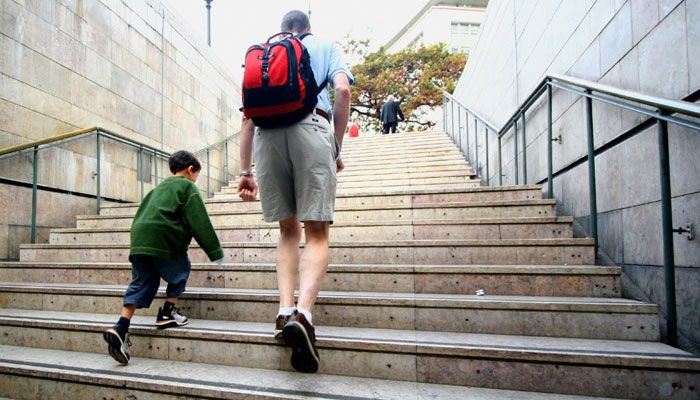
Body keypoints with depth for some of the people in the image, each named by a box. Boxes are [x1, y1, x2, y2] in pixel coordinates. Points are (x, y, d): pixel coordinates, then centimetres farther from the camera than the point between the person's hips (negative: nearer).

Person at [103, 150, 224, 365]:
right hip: (165, 240, -7)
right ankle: (167, 312, 16)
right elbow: (200, 222, -3)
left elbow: (139, 216, 30)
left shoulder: (159, 187, 30)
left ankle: (120, 328, -1)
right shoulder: (187, 187, 6)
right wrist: (215, 252, -1)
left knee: (140, 284, 10)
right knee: (180, 271, 18)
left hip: (139, 240, 7)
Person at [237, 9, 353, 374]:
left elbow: (248, 114, 20)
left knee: (288, 230, 12)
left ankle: (285, 310, 0)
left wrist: (245, 171, 19)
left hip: (267, 134, 3)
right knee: (317, 233, -4)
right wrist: (337, 148, 8)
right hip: (311, 128, -3)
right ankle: (303, 313, -24)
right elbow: (342, 90, 3)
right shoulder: (325, 46, 24)